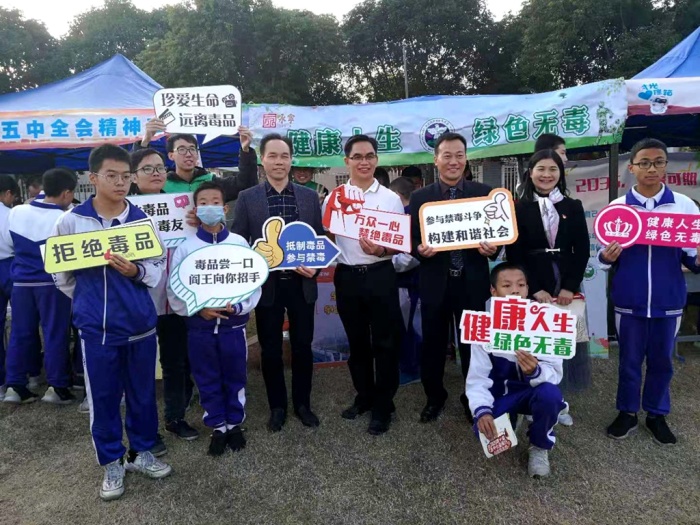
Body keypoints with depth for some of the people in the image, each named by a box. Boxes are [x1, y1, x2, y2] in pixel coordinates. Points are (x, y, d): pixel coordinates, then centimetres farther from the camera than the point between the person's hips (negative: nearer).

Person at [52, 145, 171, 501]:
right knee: (102, 397, 10)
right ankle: (112, 463, 28)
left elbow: (160, 266, 0)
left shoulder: (140, 219, -2)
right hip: (96, 328, -1)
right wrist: (88, 300, 7)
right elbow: (59, 270, 6)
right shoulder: (71, 221, -5)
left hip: (141, 323, 1)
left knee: (143, 392, 13)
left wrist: (136, 272, -19)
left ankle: (141, 452, 33)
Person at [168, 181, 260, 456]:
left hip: (233, 325, 0)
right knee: (208, 380, 12)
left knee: (235, 378, 12)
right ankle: (217, 427, 30)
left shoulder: (239, 243, -3)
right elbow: (174, 291, -2)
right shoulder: (185, 247, -2)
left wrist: (239, 307, -18)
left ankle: (235, 424, 32)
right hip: (199, 326, 0)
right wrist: (198, 309, -16)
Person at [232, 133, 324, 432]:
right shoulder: (247, 198, 1)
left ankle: (302, 404, 30)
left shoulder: (310, 196, 5)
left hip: (301, 284, 1)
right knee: (270, 350, 10)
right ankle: (277, 407, 28)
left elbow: (320, 239, 7)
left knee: (302, 347, 11)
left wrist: (315, 267, -10)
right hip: (267, 284, -1)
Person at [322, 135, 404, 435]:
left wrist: (381, 250, -19)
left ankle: (383, 405, 21)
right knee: (357, 341, 15)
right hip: (347, 277, 2)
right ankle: (364, 396, 34)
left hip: (381, 276, -1)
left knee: (385, 342, 5)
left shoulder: (390, 198, 1)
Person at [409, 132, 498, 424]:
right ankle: (434, 397, 32)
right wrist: (420, 250, -19)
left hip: (472, 282, 0)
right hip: (435, 282, 0)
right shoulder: (420, 197, 2)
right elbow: (412, 239, 2)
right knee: (433, 344, 11)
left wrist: (492, 248, -16)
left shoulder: (484, 193, 3)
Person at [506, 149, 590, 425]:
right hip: (532, 289, -2)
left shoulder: (573, 207, 9)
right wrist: (535, 289, -11)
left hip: (567, 287, 2)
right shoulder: (518, 209, 2)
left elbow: (582, 251, 5)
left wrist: (570, 287, -7)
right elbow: (514, 254, -3)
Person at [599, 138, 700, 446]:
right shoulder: (617, 207, -2)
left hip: (668, 301, 1)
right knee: (629, 360, 12)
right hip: (629, 301, 0)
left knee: (662, 361, 14)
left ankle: (657, 415, 31)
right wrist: (607, 257, -20)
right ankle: (627, 413, 28)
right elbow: (607, 259, 2)